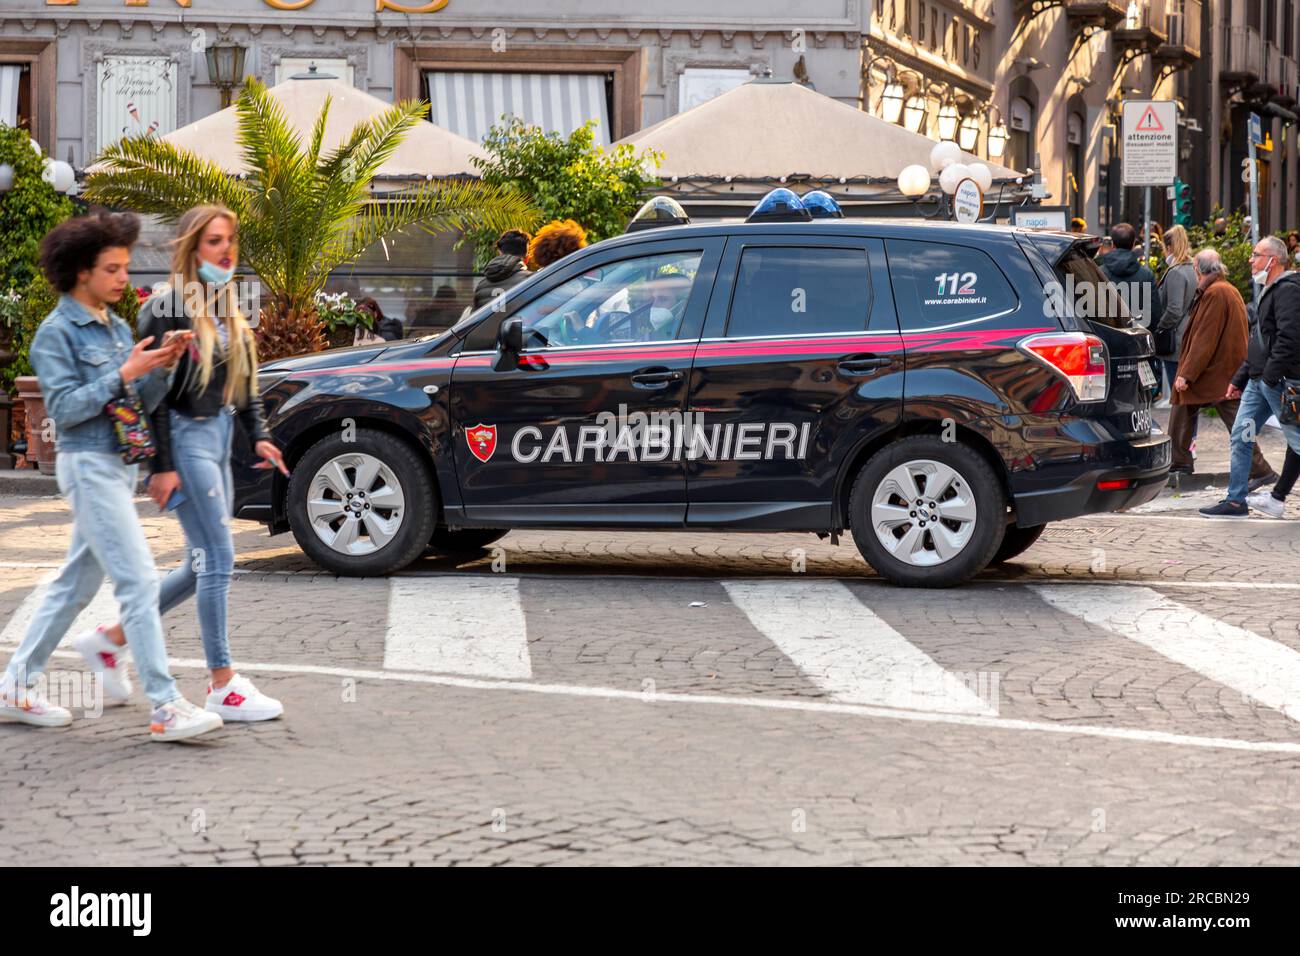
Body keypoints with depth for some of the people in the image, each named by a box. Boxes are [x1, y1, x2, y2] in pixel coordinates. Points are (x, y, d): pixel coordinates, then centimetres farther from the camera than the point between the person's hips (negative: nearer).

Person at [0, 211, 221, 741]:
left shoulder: (117, 328, 14)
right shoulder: (57, 332, -8)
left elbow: (143, 401, 13)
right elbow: (64, 408, -15)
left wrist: (163, 365, -6)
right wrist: (125, 373, -19)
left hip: (120, 465, 9)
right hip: (88, 464, -9)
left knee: (76, 582, 13)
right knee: (139, 580, -13)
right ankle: (165, 707, -15)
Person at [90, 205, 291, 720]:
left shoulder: (227, 311, 14)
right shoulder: (168, 309, -11)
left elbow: (245, 383, 21)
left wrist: (259, 435, 8)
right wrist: (160, 465, -17)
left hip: (220, 438, 9)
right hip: (187, 439, -9)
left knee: (202, 566, 11)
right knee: (218, 559, -9)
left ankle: (112, 637, 25)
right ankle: (223, 687, -3)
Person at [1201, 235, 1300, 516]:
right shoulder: (1269, 291, 20)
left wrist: (1270, 376, -23)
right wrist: (1240, 378, 24)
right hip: (1258, 381, 10)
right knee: (1240, 438, 7)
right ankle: (1236, 501, 10)